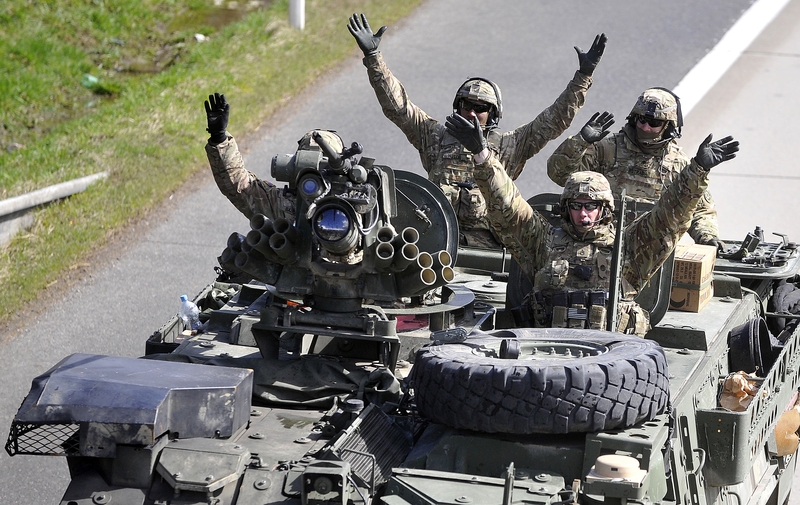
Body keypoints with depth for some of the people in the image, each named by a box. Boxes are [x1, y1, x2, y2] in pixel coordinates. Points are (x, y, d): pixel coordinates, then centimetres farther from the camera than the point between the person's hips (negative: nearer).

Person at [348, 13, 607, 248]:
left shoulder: (508, 146, 19)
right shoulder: (437, 137, 21)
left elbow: (553, 122, 16)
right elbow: (397, 106, 16)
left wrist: (583, 77, 10)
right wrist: (373, 57, 9)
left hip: (484, 243, -1)